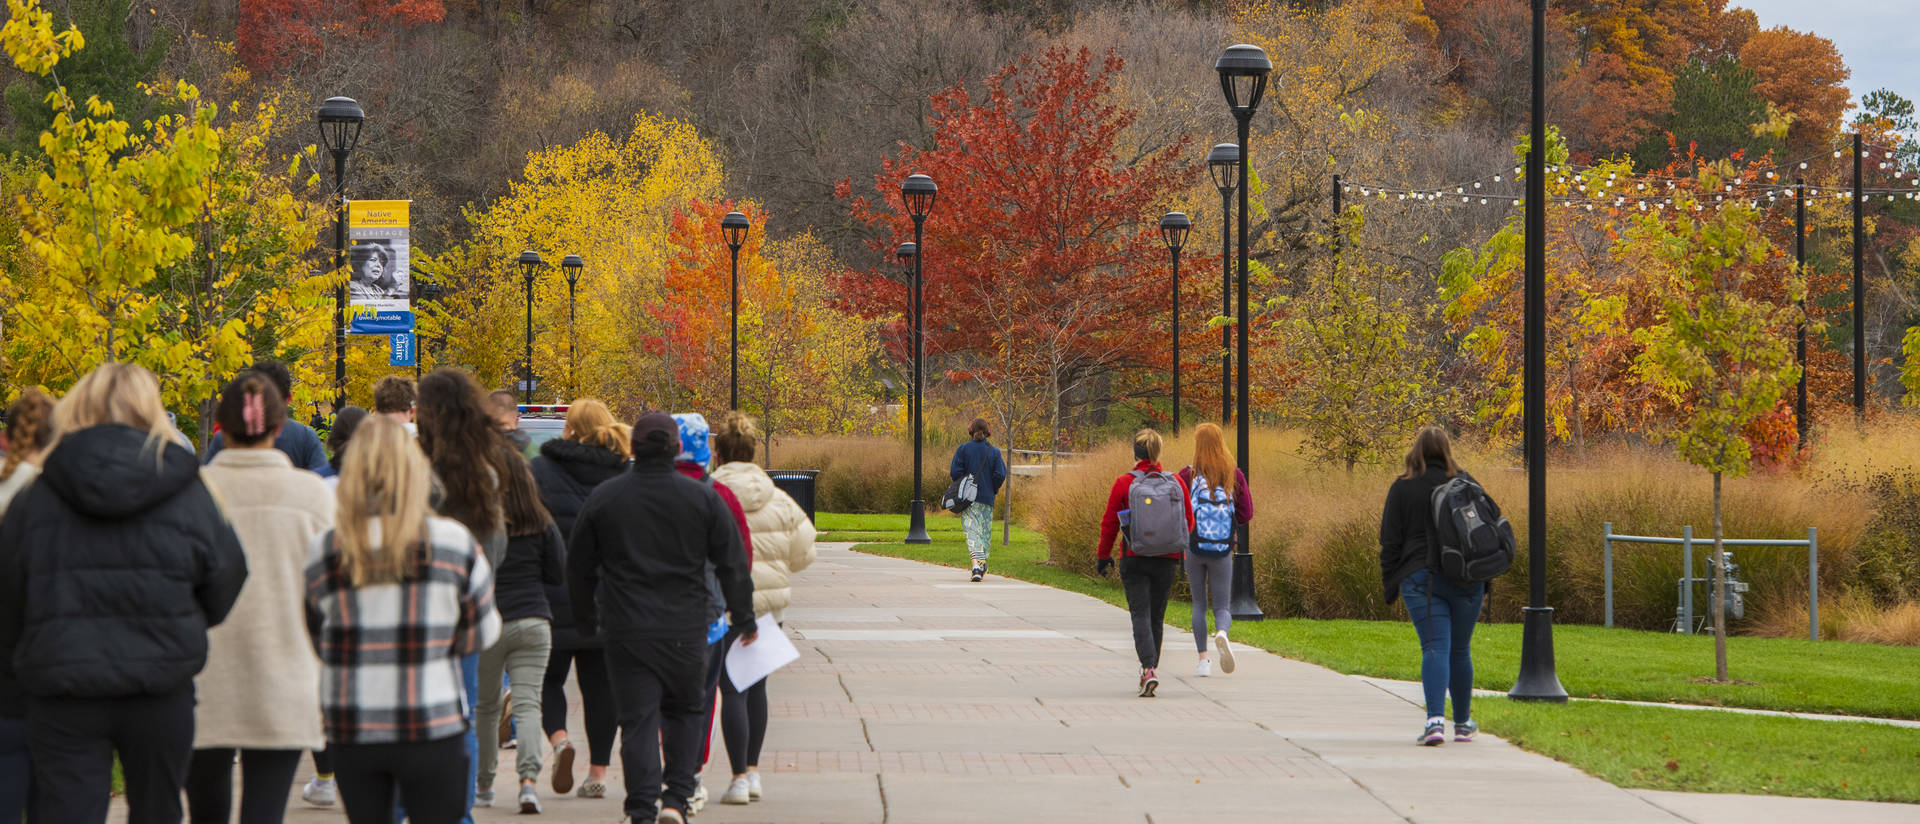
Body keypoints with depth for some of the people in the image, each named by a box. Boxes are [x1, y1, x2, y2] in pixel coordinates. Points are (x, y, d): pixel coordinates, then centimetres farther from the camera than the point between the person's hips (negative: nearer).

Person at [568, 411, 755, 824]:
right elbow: (733, 564, 3)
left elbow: (579, 567, 9)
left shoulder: (603, 498, 1)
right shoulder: (704, 498, 0)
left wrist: (586, 619, 22)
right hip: (685, 630, 0)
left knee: (638, 719, 2)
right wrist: (744, 616, 16)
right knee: (684, 711, 17)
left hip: (626, 631, 0)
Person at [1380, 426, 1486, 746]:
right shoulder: (1466, 483, 5)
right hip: (1466, 580, 2)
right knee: (1460, 650, 13)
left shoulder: (1402, 488, 1)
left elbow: (1390, 542, 2)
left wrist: (1391, 585, 8)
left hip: (1420, 578, -2)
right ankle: (1463, 724, 23)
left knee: (1435, 648, -7)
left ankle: (1435, 719, -25)